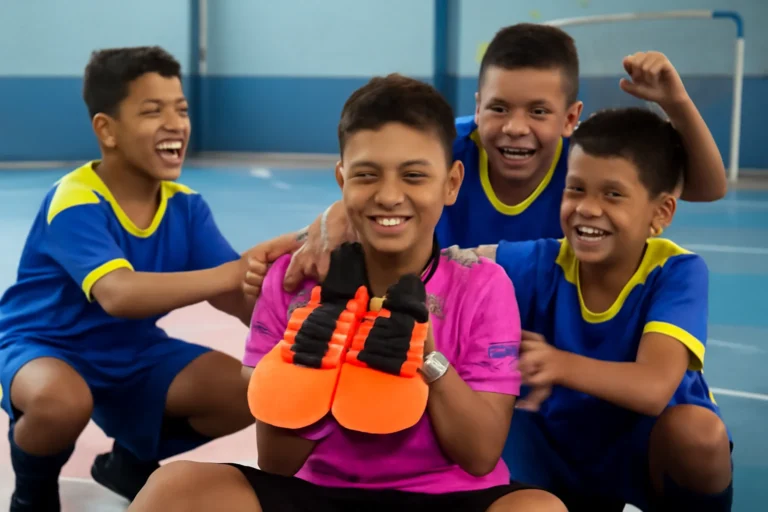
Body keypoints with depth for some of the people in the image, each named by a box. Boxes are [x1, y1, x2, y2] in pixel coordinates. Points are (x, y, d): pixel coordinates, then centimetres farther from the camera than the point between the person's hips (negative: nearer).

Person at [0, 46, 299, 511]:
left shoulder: (185, 206, -7)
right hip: (45, 346, -6)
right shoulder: (74, 203, -26)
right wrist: (232, 272, -51)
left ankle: (131, 461, 17)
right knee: (62, 400, -40)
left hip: (133, 354, 6)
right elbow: (119, 294, -43)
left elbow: (233, 296, -16)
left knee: (246, 392, -12)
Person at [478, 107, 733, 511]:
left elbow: (653, 389, -35)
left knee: (697, 429, -34)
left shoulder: (677, 273, -21)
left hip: (648, 452, -4)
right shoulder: (543, 264, -14)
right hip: (561, 452, 4)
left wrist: (561, 365, -53)